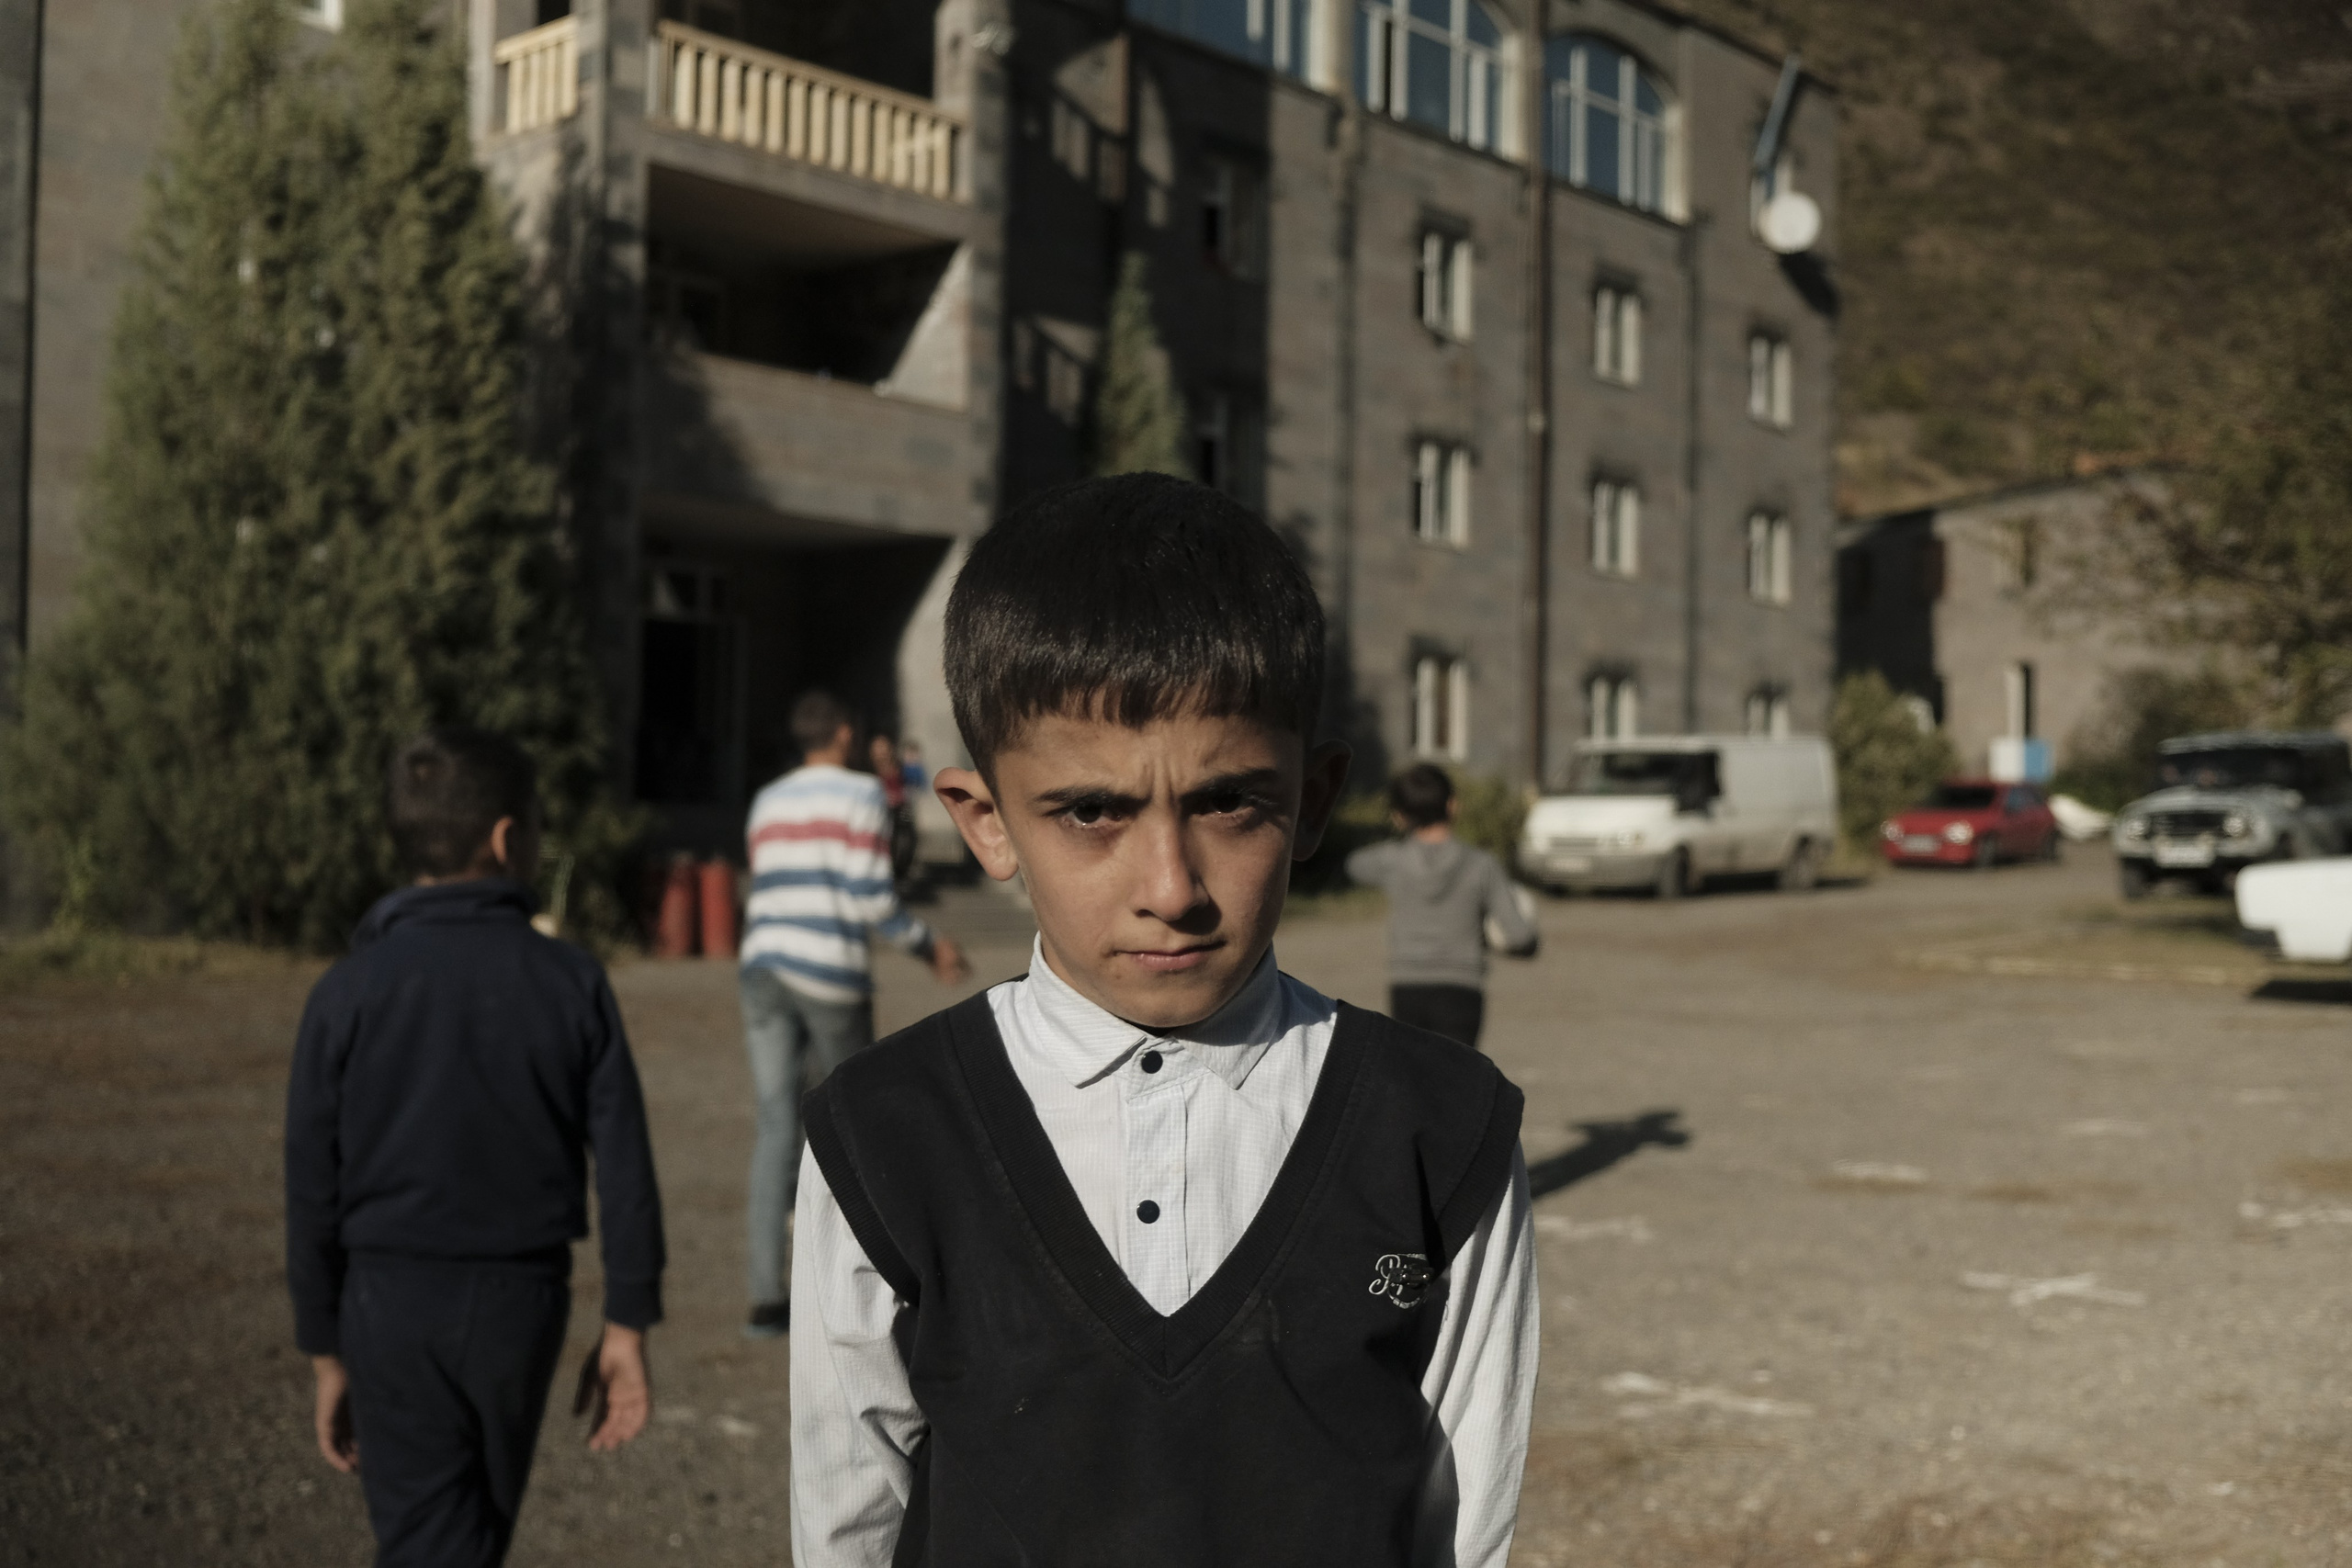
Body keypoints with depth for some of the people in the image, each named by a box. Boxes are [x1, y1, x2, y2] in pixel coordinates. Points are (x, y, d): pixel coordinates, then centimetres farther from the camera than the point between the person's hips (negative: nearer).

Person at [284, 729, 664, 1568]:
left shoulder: (349, 991, -7)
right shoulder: (571, 981, -6)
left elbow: (313, 1187, -4)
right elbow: (624, 1165, -6)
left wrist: (324, 1350, 6)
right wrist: (627, 1323, 2)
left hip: (391, 1305, -2)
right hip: (523, 1298, 2)